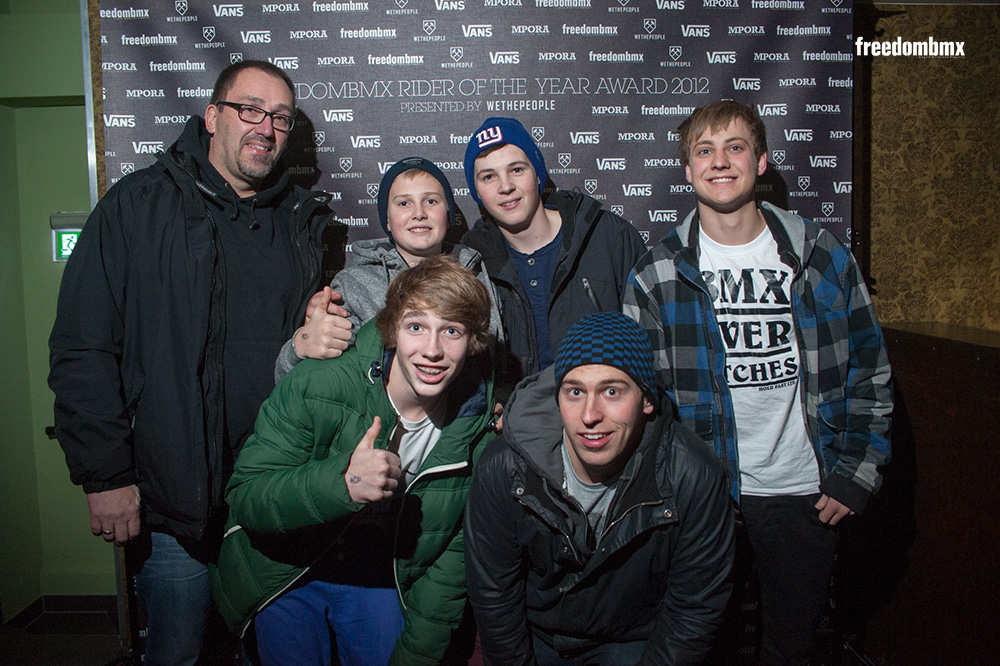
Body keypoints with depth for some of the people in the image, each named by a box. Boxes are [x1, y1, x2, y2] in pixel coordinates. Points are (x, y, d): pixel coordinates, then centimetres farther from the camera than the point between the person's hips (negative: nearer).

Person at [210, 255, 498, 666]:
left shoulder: (479, 425, -17)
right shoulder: (317, 383, -26)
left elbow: (454, 551, -6)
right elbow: (244, 498, -26)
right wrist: (341, 481, -44)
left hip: (380, 574, 2)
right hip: (287, 568, -1)